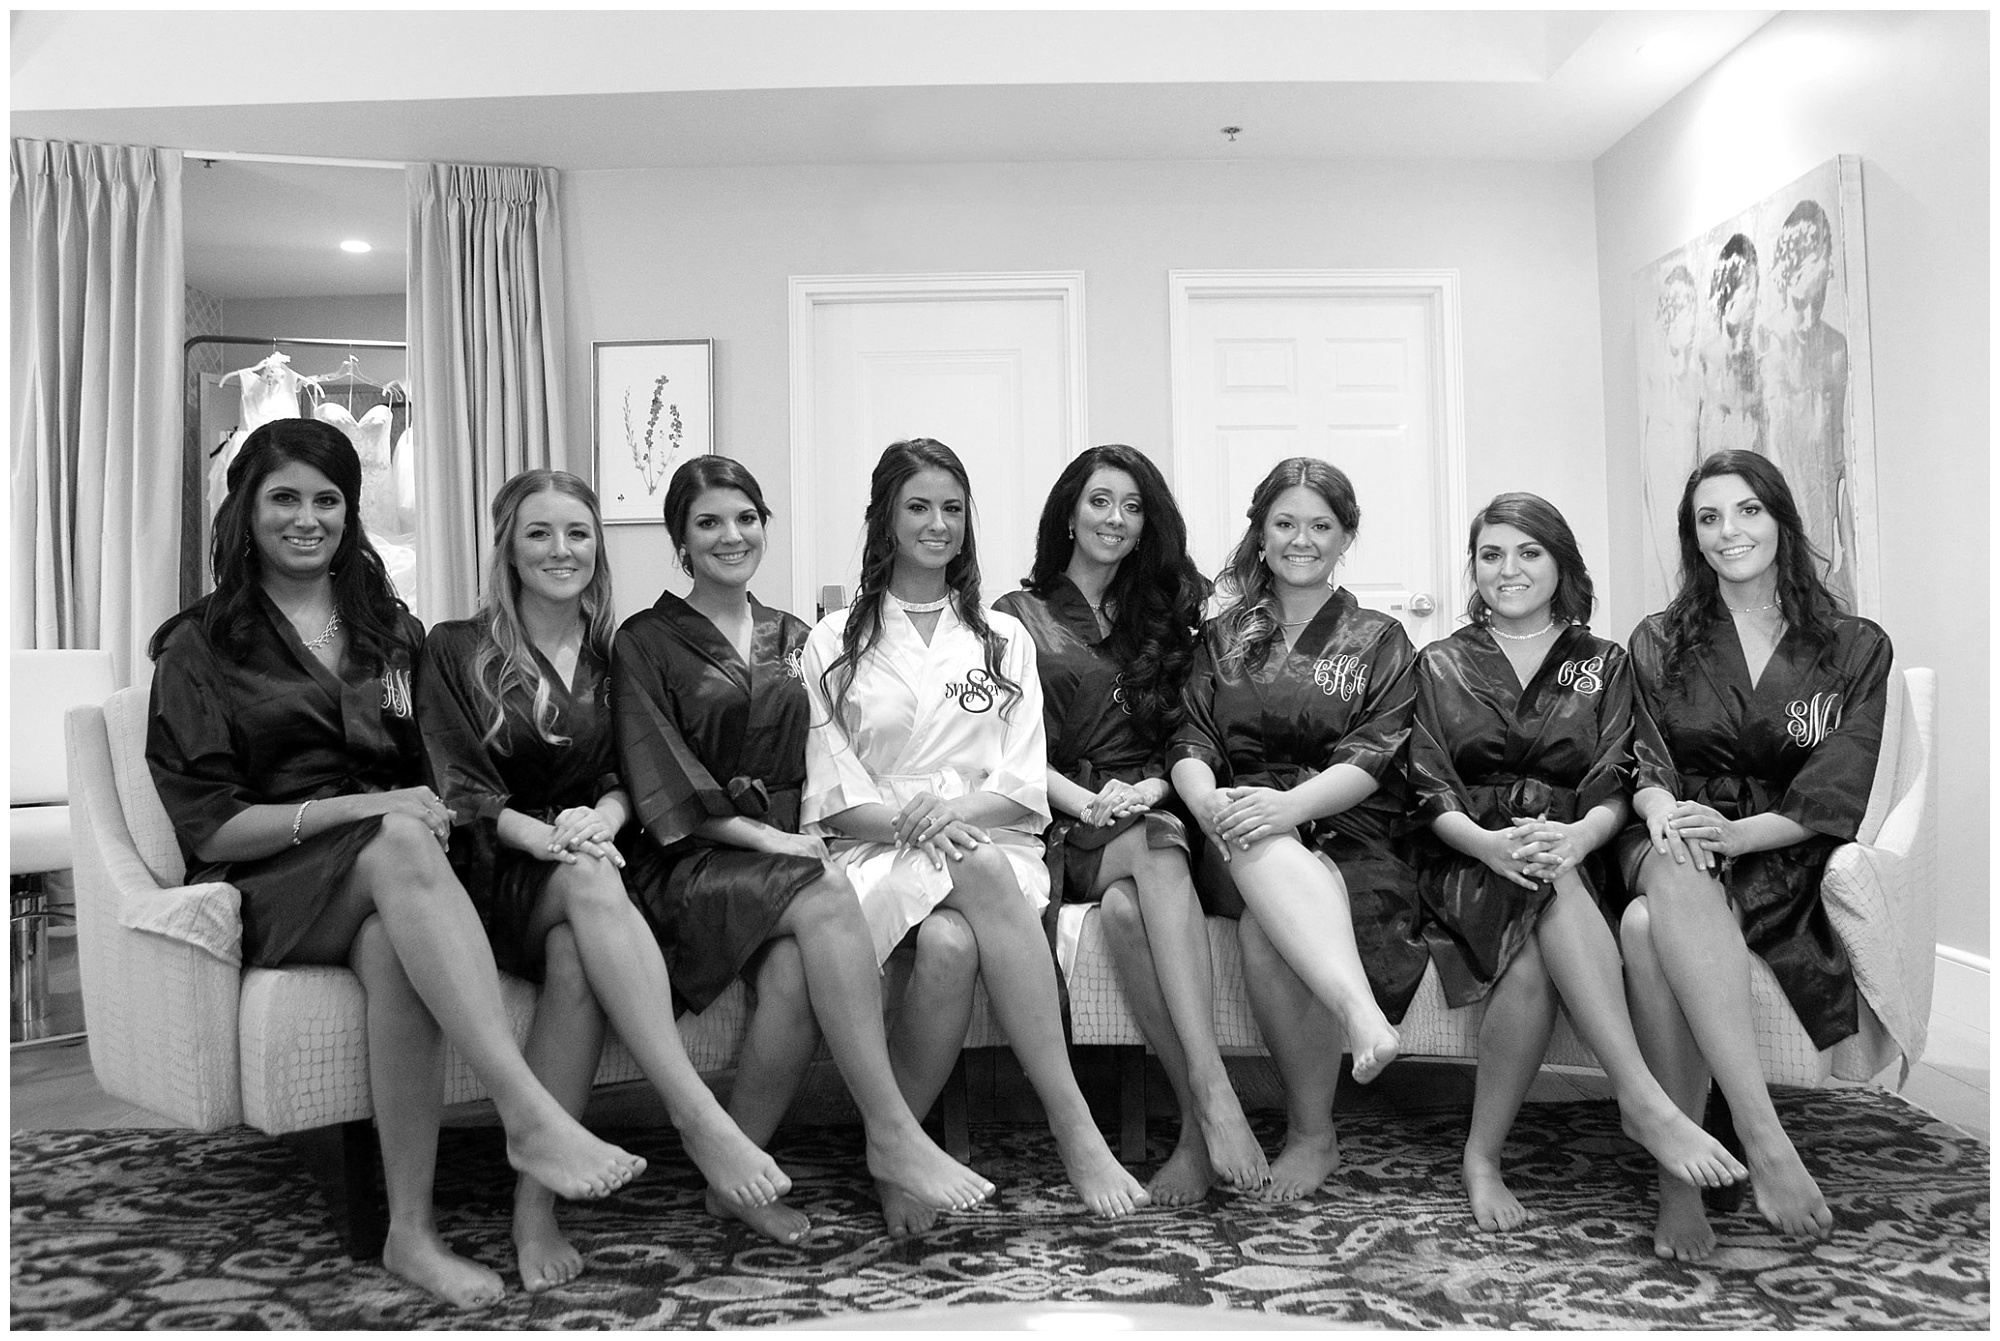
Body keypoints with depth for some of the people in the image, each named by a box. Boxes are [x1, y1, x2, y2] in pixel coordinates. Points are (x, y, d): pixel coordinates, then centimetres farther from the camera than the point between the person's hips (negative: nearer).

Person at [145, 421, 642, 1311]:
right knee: (399, 850, -37)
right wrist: (355, 809, -16)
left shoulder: (391, 631, 21)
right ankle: (530, 1115, -47)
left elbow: (435, 776, 18)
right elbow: (209, 830, -2)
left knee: (394, 950, -36)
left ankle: (412, 1231, -33)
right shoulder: (200, 648, 8)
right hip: (271, 886, -3)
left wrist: (434, 809, -6)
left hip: (385, 887, 3)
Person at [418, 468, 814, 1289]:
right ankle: (696, 1116, -47)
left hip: (583, 865, 2)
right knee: (589, 882, -38)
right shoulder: (458, 651, 8)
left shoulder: (613, 655, 17)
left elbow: (629, 775, 10)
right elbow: (460, 791, -1)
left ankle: (535, 1204, -34)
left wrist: (601, 816, -14)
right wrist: (543, 834, -20)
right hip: (498, 873, -2)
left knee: (576, 955, -35)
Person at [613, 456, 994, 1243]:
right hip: (694, 863, -3)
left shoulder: (792, 639, 21)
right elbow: (662, 782, -4)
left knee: (796, 972, -32)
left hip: (787, 847, 3)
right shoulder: (647, 643, 7)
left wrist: (810, 830, -4)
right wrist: (764, 838, -15)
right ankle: (892, 1138, -31)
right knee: (828, 902, -35)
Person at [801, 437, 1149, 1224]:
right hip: (879, 850, -2)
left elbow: (1025, 787, 9)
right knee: (985, 875, -37)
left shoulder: (1004, 640, 19)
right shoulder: (834, 643, 14)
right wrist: (908, 821, -16)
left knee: (949, 947, -36)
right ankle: (1074, 1130, -36)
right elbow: (832, 793, 4)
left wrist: (953, 808, -12)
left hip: (990, 836, 2)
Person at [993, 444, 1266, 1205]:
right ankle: (1212, 1106, -41)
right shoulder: (1019, 616, 14)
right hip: (1057, 824, -1)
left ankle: (1199, 1125, -43)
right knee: (1157, 856, -36)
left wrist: (1147, 790, -9)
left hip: (1147, 812, 1)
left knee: (1128, 907, -35)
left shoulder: (1164, 614, 21)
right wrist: (1089, 803, -14)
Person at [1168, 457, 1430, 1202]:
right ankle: (1359, 1011, -51)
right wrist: (1207, 800, -18)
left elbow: (1372, 758, -2)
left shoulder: (1379, 641, 15)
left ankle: (1312, 1134, -21)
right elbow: (1190, 743, 6)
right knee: (1255, 846, -37)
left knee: (1268, 933, -33)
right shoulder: (1223, 636, 21)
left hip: (1346, 835, -1)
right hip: (1243, 840, 1)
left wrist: (1292, 804, -22)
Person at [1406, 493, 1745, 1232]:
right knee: (1546, 904, -37)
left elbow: (1614, 786, 2)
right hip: (1466, 865, -1)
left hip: (1571, 859, 1)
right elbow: (1429, 791, 3)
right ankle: (1642, 1099, -43)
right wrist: (1490, 842, -20)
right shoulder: (1440, 664, 16)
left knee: (1534, 957, -36)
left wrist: (1578, 836, -23)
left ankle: (1482, 1157, -31)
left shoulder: (1604, 663, 17)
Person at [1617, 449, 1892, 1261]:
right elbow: (1641, 761, 7)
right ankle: (1762, 1138, -45)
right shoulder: (1657, 644, 17)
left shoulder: (1856, 648, 12)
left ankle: (1681, 1177, -34)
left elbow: (1836, 793, -1)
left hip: (1783, 859, -1)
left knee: (1648, 932, -36)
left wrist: (1741, 831, -20)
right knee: (1678, 883, -39)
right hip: (1678, 844, 2)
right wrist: (1660, 805, -18)